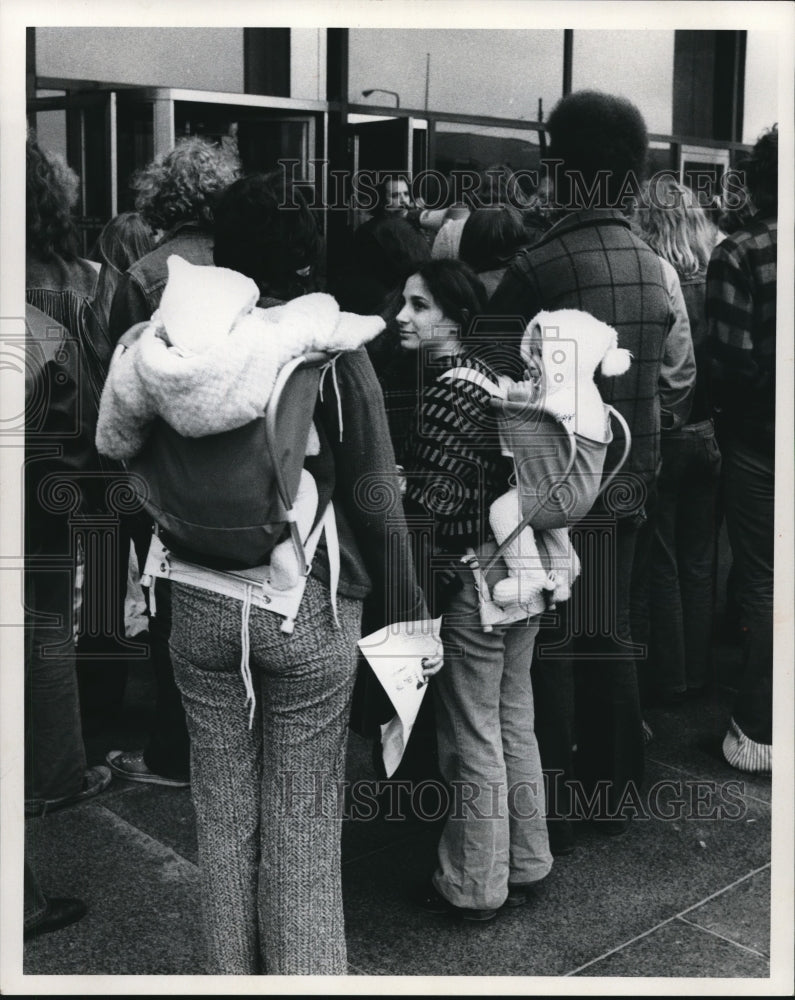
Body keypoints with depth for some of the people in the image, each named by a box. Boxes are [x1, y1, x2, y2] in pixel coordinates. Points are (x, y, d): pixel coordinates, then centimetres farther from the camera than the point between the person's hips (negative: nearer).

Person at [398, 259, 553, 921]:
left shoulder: (446, 393, -18)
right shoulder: (489, 375, 8)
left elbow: (429, 507, -21)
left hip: (471, 580, -9)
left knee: (473, 741, 5)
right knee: (515, 724, 19)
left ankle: (474, 888, 19)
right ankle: (524, 865, 33)